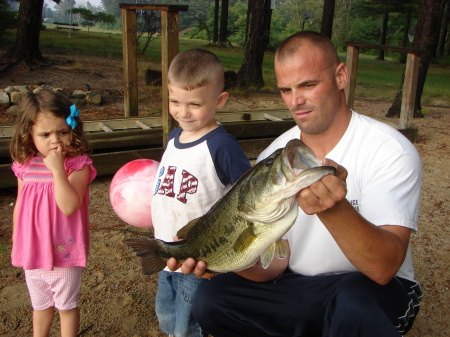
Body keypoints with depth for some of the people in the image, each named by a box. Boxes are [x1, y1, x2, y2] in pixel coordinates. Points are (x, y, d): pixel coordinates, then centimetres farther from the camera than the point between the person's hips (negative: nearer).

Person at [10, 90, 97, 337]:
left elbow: (69, 207, -30)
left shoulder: (78, 164, -18)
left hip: (64, 251, -5)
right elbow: (19, 207, 8)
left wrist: (58, 170, -34)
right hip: (32, 251, 5)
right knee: (40, 304, 27)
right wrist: (16, 243, 14)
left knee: (66, 305, 17)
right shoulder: (25, 165, -4)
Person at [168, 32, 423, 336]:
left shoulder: (391, 151, -17)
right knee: (209, 301, -13)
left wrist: (334, 208, -45)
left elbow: (384, 269, -27)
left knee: (354, 302, -38)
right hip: (296, 287, 5)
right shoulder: (272, 158, -3)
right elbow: (275, 262, -5)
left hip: (376, 289, -4)